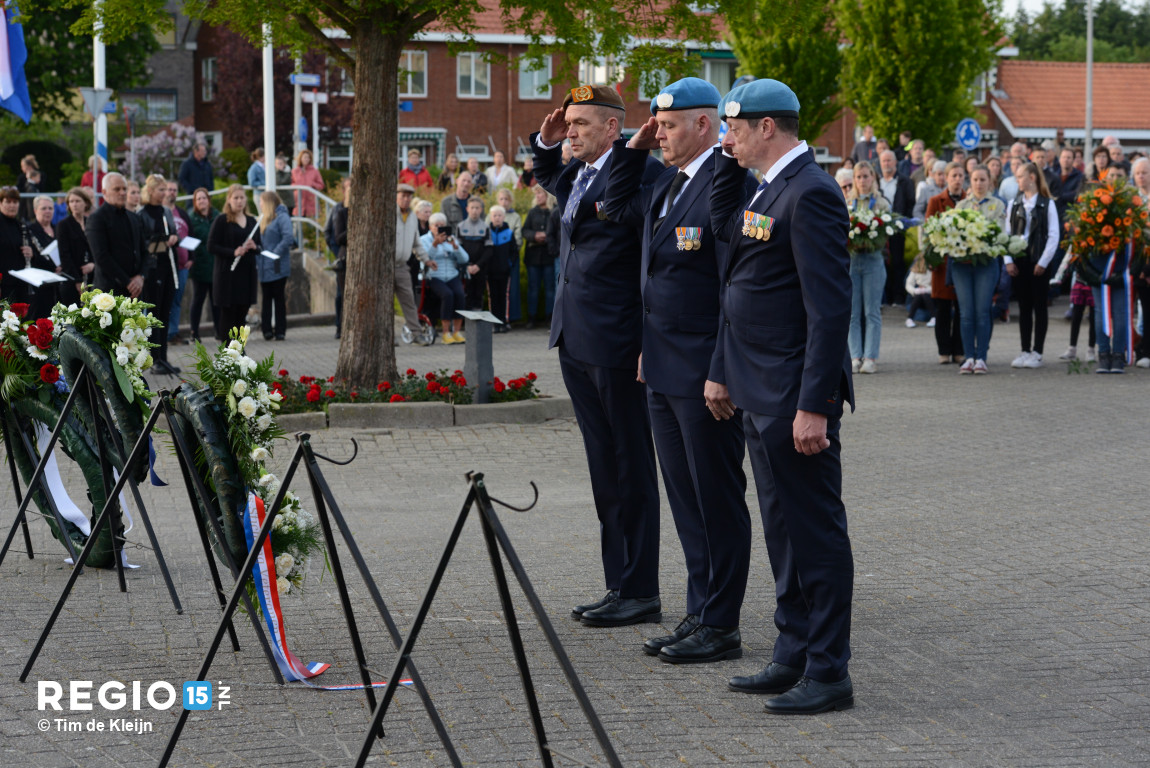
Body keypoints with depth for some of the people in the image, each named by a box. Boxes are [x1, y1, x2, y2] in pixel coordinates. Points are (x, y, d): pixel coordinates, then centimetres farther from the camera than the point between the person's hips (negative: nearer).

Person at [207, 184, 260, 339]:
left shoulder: (252, 222, 13)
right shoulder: (221, 220, -4)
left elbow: (260, 247, 17)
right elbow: (211, 246, -8)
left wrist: (254, 247, -6)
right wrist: (233, 252, -20)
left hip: (247, 273, 5)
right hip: (227, 273, -5)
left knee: (242, 315, 8)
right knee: (228, 314, -3)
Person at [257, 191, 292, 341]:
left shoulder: (282, 217, -8)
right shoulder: (263, 219, 16)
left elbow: (288, 238, -19)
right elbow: (259, 240, 16)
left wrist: (275, 253, -19)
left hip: (277, 268, -7)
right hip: (264, 268, 7)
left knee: (279, 298, -1)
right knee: (267, 299, 7)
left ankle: (280, 331, 4)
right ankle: (267, 330, 9)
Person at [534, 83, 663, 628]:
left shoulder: (642, 173, -12)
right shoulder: (576, 174, 15)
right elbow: (547, 179, 37)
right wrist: (545, 142, 20)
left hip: (616, 345, -9)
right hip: (575, 342, 9)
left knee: (631, 467, -1)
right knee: (603, 467, 13)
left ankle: (641, 592, 6)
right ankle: (619, 585, 20)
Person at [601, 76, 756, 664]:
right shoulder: (667, 182, 12)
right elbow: (616, 209, 29)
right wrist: (633, 148, 15)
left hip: (705, 373, -9)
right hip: (663, 372, 9)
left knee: (717, 499, 0)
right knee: (686, 500, 14)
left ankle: (721, 626, 8)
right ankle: (699, 615, 23)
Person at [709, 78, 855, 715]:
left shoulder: (810, 194, -17)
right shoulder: (766, 189, 12)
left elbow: (831, 308, -22)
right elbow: (723, 225, 34)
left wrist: (814, 406, -24)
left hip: (795, 396, -10)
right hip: (760, 393, 10)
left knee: (815, 531, -3)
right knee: (782, 530, 15)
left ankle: (829, 673, 3)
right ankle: (794, 656, 24)